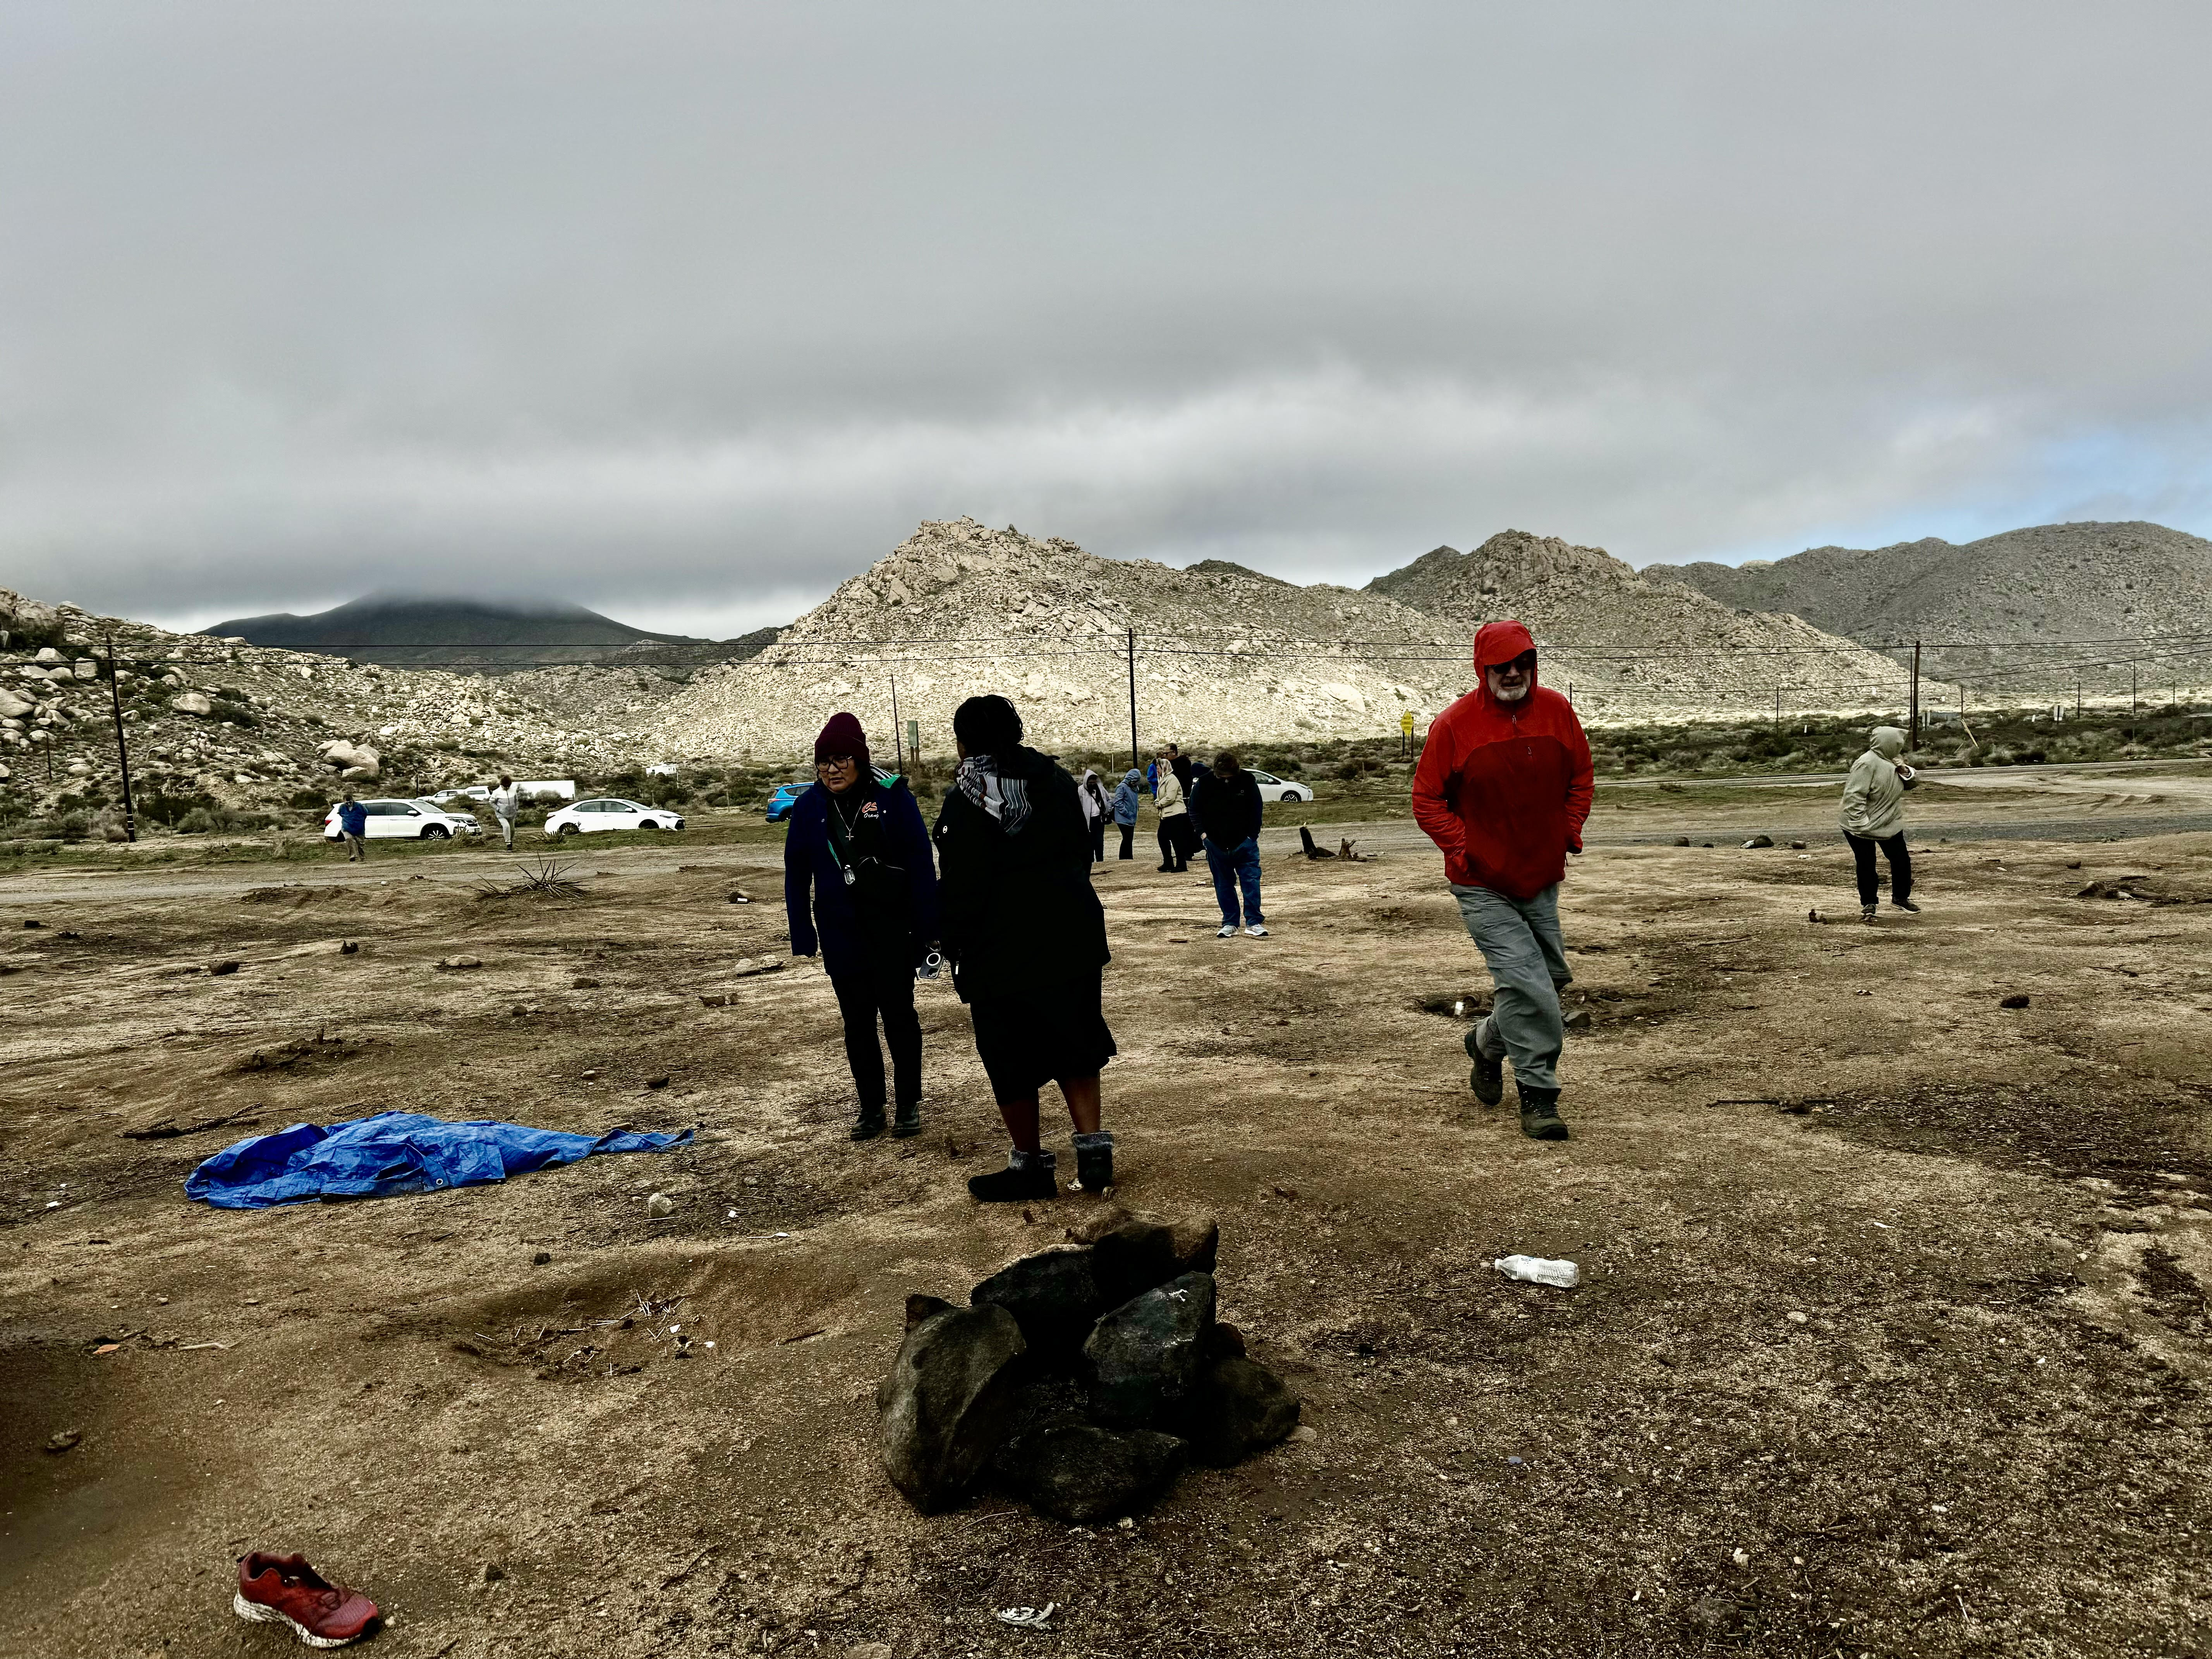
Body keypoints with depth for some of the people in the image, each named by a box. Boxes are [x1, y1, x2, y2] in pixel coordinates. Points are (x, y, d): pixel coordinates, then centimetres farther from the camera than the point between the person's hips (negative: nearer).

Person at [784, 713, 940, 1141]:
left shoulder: (892, 796, -8)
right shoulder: (809, 807, 1)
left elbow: (921, 863, -9)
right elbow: (796, 874, 6)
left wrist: (927, 927, -12)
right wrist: (803, 936, 2)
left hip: (893, 929, -3)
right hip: (841, 933, 3)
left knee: (899, 1015, 5)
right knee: (857, 1021, 10)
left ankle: (909, 1105, 18)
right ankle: (871, 1107, 23)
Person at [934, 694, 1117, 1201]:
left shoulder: (966, 799, -12)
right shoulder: (1055, 780, 6)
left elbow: (962, 886, -14)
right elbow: (1082, 851, 11)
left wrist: (955, 949, -5)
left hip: (1001, 946, -6)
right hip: (1072, 935, 6)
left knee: (1010, 1061, 7)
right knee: (1075, 1044, 16)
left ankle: (1030, 1165, 16)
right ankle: (1093, 1150, 10)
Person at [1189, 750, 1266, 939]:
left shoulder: (1247, 780, -7)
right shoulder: (1205, 783, -7)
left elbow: (1257, 808, 3)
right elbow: (1194, 810, 5)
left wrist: (1254, 835, -3)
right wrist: (1202, 833, -5)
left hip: (1245, 843, -1)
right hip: (1216, 844, 1)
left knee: (1251, 881, -6)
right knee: (1224, 885, 6)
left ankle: (1254, 923, -3)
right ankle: (1229, 924, 14)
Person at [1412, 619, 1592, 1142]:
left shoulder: (1557, 710, -1)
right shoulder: (1454, 724, -12)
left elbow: (1580, 773, 14)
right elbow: (1427, 799, -5)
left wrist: (1570, 831, 3)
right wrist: (1463, 848, -15)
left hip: (1543, 878, 5)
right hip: (1482, 885, -5)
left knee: (1549, 979, 15)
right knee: (1526, 983, -14)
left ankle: (1489, 1043, 40)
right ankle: (1538, 1096, -2)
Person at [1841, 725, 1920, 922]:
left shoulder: (1893, 761, 6)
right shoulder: (1867, 764, -22)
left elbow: (1912, 783, 16)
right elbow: (1854, 796, -26)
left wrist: (1906, 772, -7)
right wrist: (1861, 823, -29)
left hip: (1890, 825, 8)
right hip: (1862, 829, -8)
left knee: (1902, 861, 10)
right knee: (1866, 867, 2)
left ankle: (1901, 897, 30)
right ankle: (1868, 904, 18)